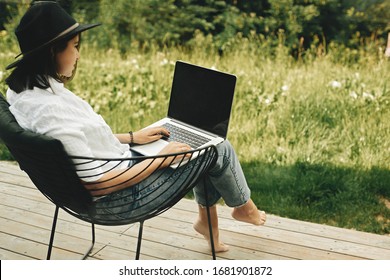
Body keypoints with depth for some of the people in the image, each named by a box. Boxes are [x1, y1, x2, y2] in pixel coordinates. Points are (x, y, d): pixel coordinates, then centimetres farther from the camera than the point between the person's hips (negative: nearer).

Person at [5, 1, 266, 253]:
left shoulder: (23, 89, -3)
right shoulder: (48, 110, -33)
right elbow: (95, 184, -28)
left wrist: (132, 137, 8)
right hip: (119, 195, -9)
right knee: (219, 150, 1)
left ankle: (207, 219, 32)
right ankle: (243, 207, 32)